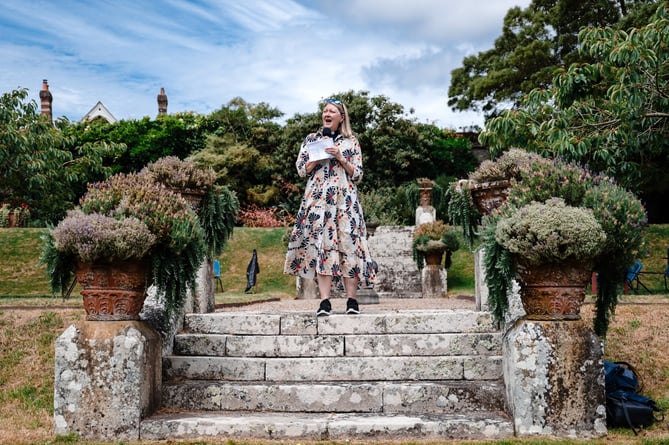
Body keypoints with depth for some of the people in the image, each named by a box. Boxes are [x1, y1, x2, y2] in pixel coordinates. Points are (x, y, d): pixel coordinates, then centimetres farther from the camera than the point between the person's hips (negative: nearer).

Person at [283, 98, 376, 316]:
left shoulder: (351, 142, 12)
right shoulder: (311, 140, 15)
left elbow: (357, 174, 6)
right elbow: (301, 170, 10)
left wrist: (340, 158, -7)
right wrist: (320, 156, -5)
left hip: (345, 199, 0)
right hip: (318, 198, 1)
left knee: (348, 244, -7)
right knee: (321, 244, -8)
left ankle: (351, 300, -4)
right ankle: (325, 301, -8)